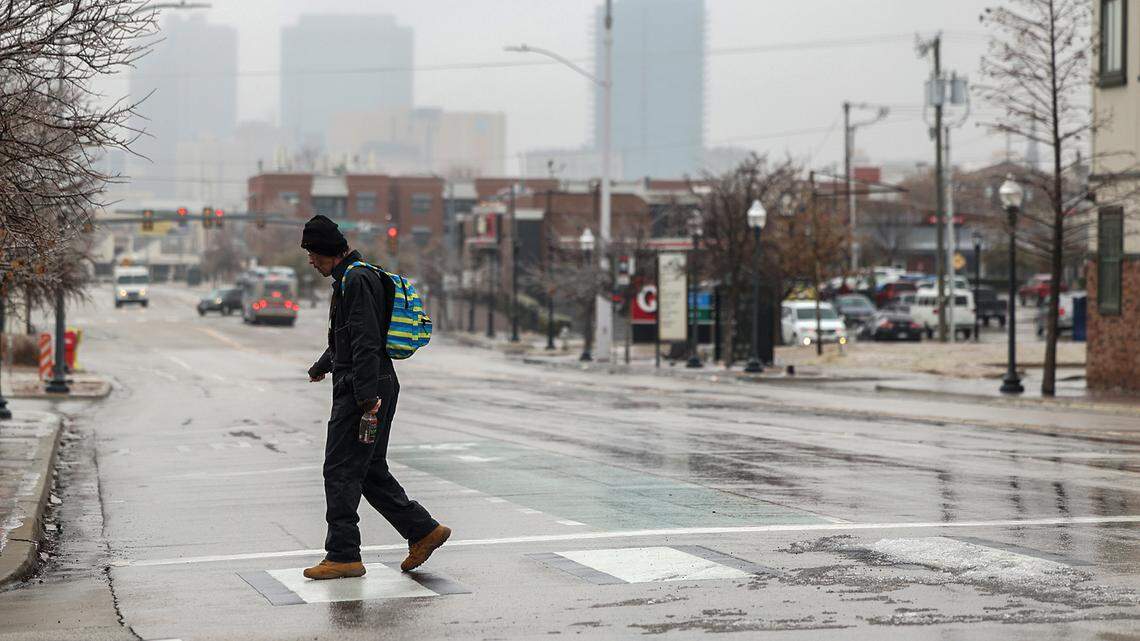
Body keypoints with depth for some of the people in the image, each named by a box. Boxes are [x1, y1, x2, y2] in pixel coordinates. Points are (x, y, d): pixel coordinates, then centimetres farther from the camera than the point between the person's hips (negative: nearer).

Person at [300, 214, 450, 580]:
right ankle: (422, 530, 14)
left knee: (341, 472, -6)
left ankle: (343, 555, -3)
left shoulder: (356, 279, -14)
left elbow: (366, 341, -22)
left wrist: (367, 395, -27)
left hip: (360, 391, -10)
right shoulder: (348, 278, 19)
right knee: (371, 472, 13)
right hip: (363, 391, 10)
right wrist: (322, 366, 52)